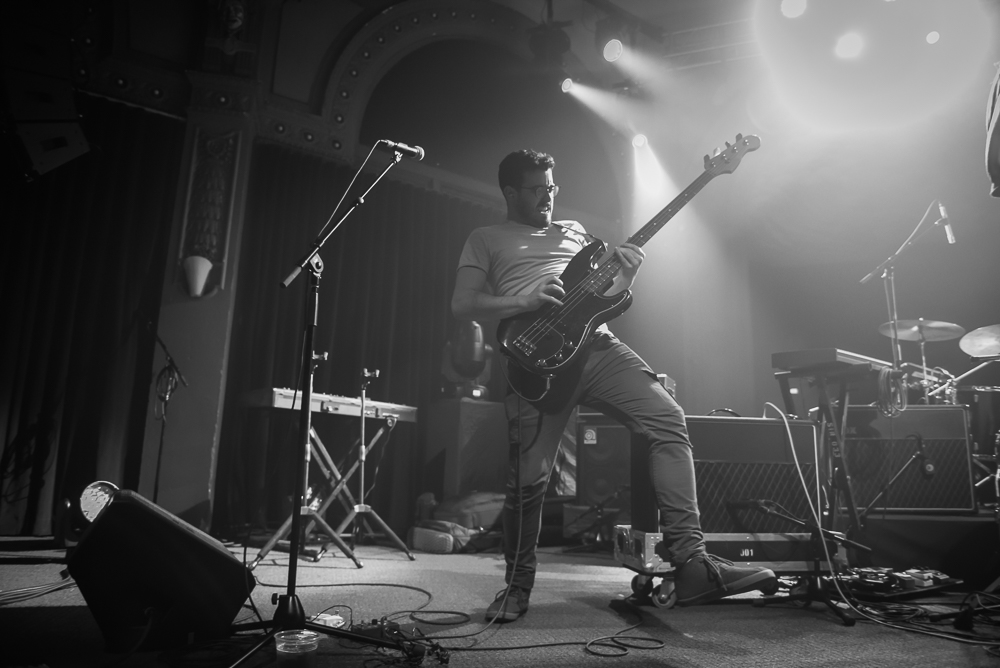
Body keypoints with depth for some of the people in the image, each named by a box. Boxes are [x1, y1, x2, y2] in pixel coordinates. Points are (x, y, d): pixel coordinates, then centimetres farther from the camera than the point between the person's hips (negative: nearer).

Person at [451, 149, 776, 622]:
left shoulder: (573, 230, 28)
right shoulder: (485, 240, 15)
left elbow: (602, 293, 25)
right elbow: (462, 305, 3)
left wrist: (626, 273, 1)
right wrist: (527, 301, -12)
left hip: (595, 343, 4)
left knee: (668, 420, -15)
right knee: (528, 479, -7)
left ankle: (689, 561, -14)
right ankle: (517, 586, 17)